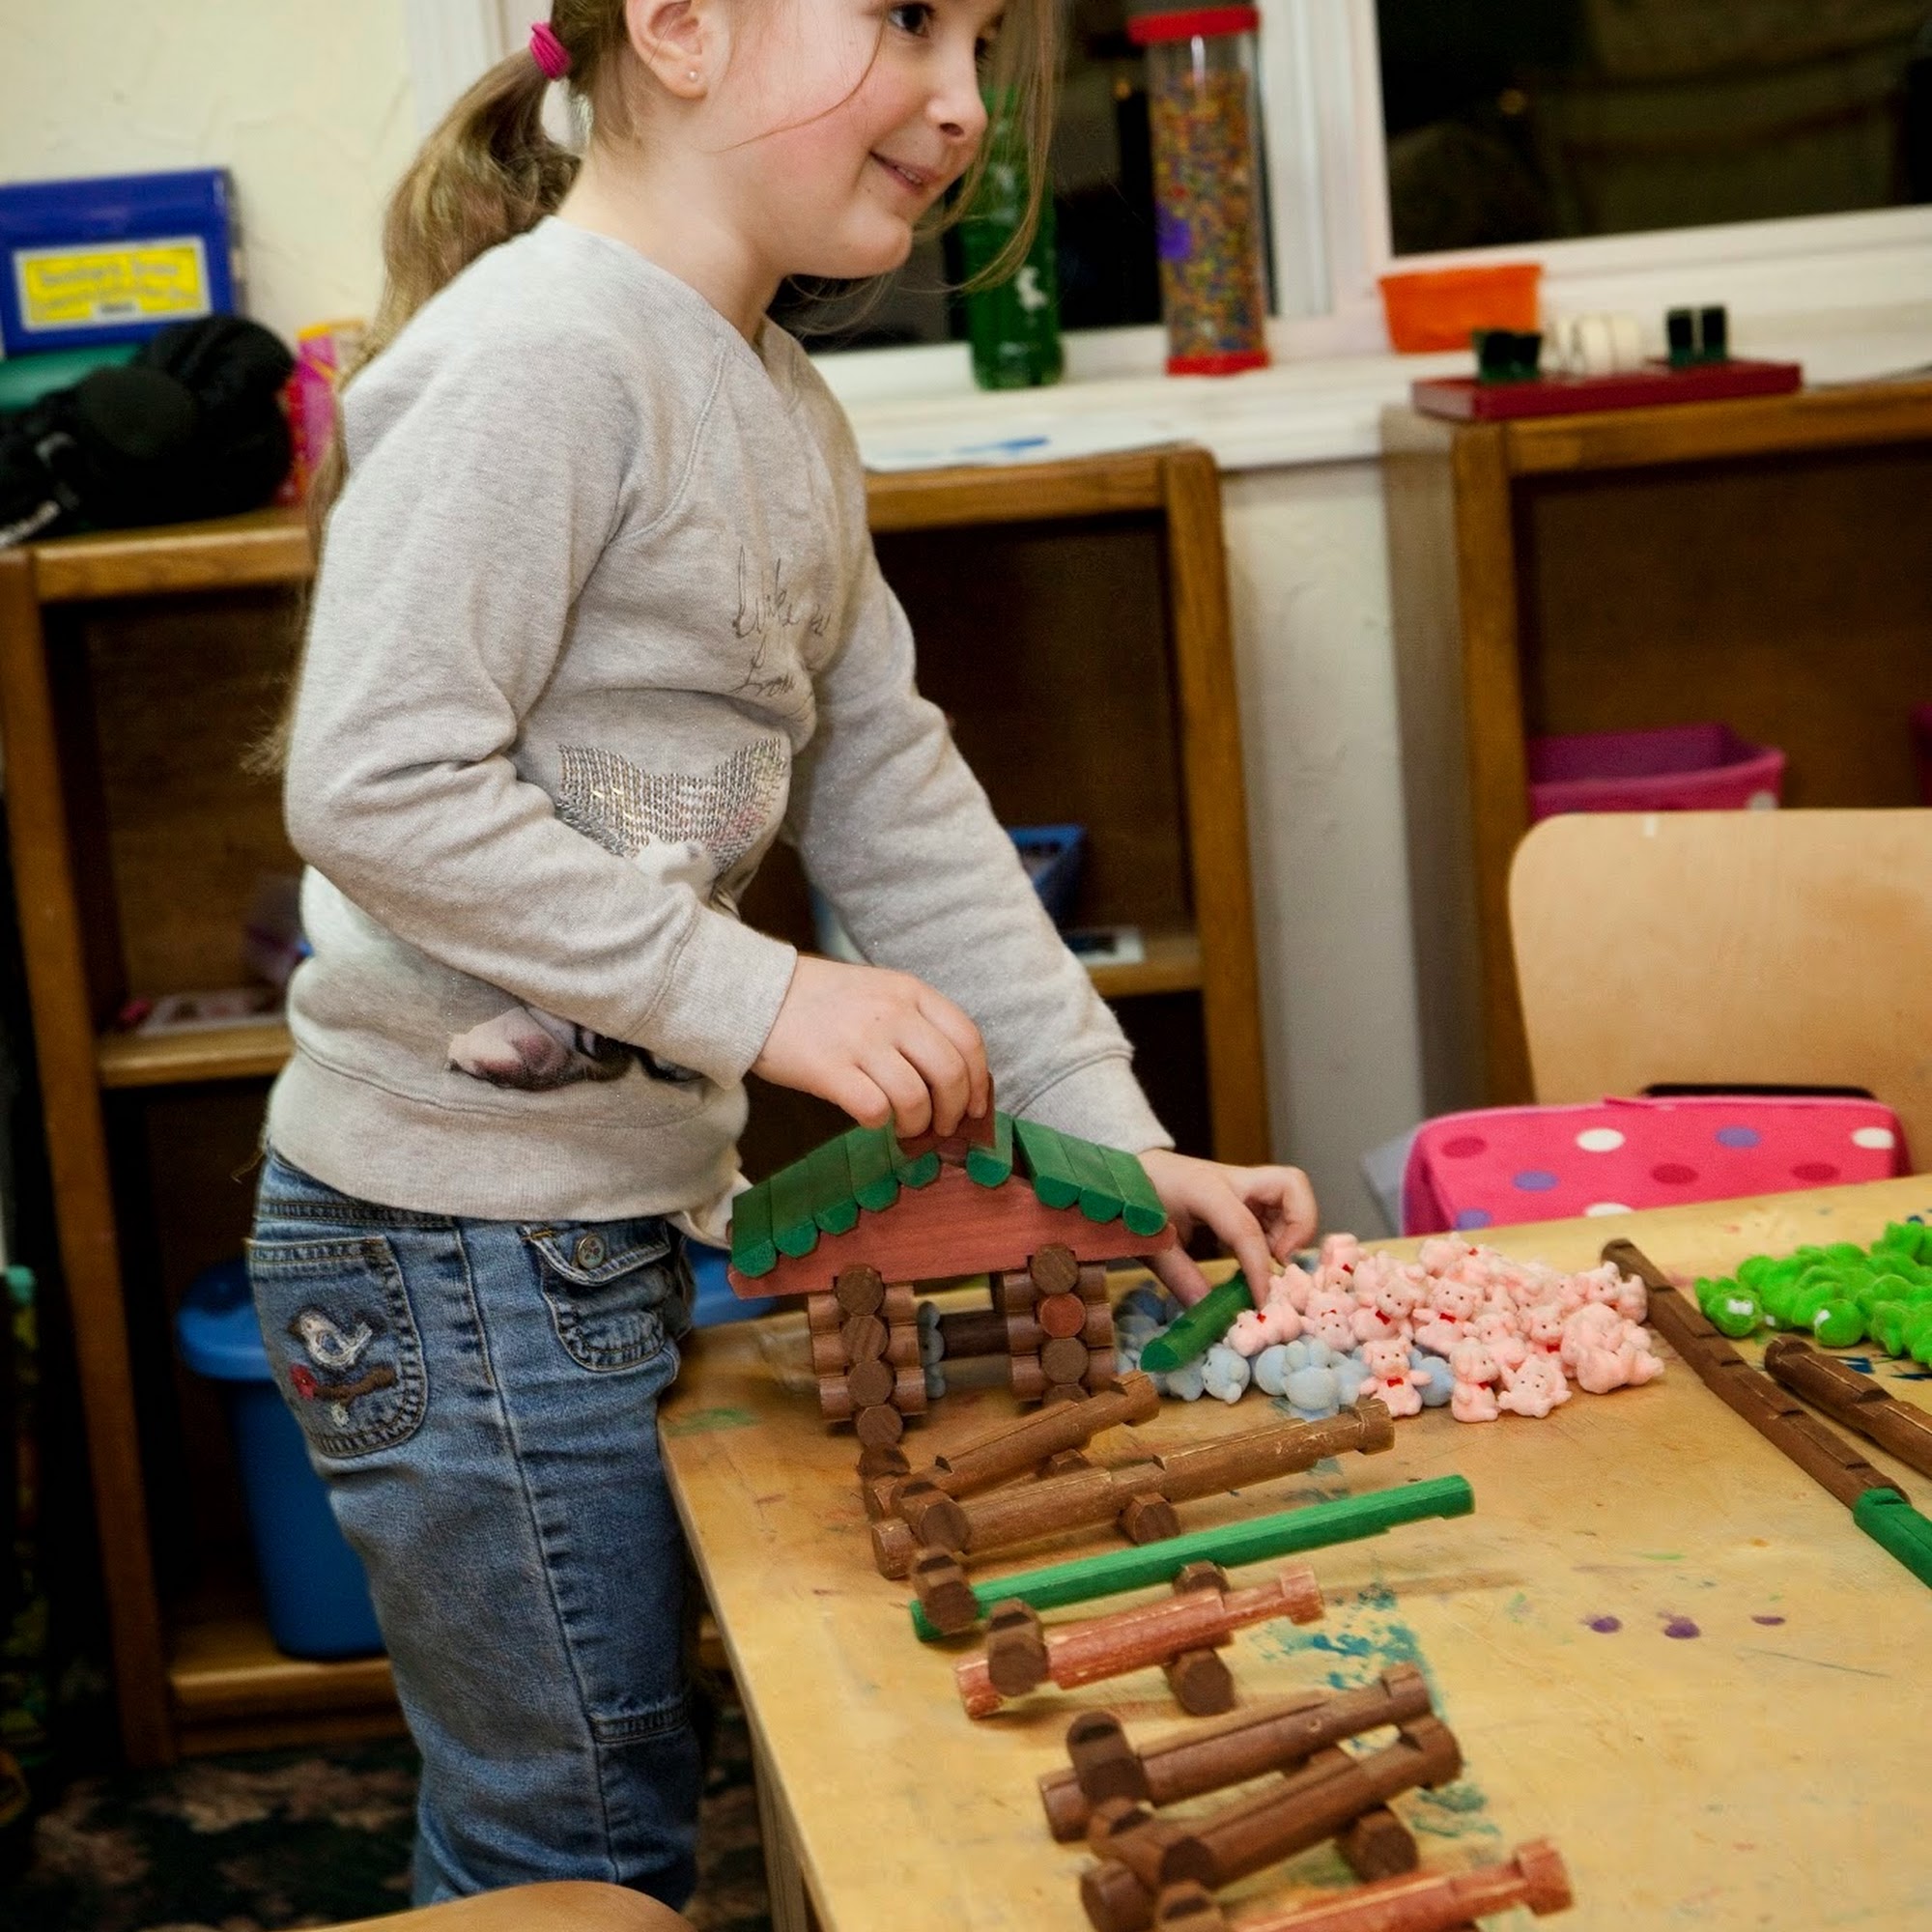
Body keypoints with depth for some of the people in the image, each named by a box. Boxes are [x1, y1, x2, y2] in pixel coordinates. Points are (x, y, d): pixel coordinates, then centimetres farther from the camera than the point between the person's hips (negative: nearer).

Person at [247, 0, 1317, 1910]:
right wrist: (759, 998, -24)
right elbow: (375, 786, -25)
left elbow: (897, 804, 12)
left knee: (540, 1832, 21)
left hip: (609, 1217, 9)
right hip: (456, 1245, -9)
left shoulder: (785, 412, 12)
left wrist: (1117, 1139, 6)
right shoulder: (540, 357, -18)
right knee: (587, 1853, 4)